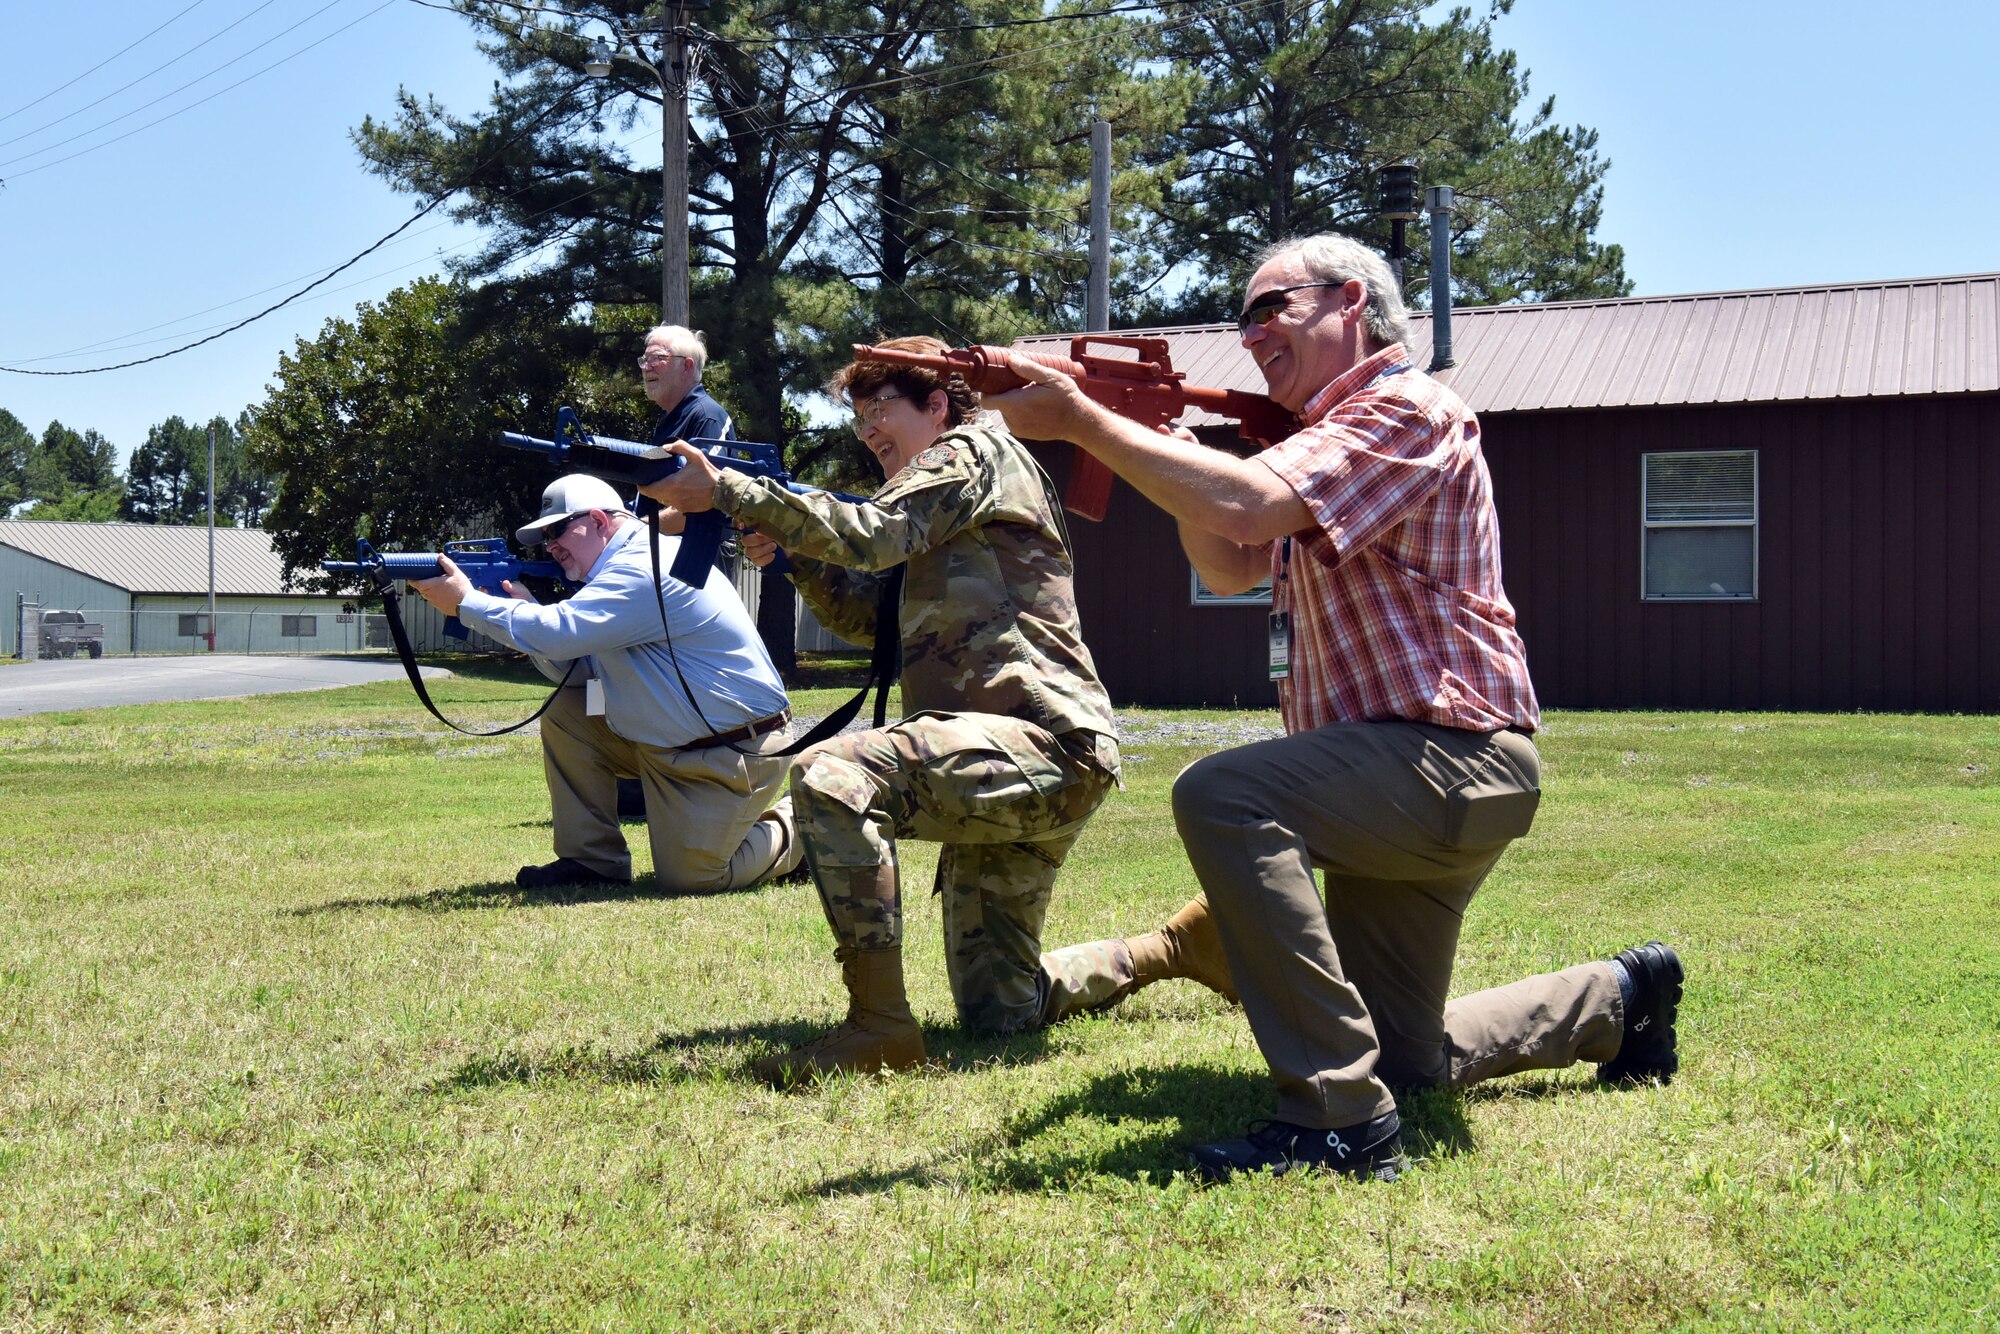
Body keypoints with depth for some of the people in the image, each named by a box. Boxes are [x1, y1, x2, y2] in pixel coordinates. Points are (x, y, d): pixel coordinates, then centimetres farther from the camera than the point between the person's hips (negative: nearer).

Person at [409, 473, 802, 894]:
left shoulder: (646, 571, -21)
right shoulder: (621, 567, 11)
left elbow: (558, 633, -30)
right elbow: (574, 667, 7)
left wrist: (466, 602, -20)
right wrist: (523, 608, -8)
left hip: (735, 753, -10)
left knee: (688, 879, -13)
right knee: (563, 713, 1)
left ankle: (797, 825, 13)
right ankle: (593, 859, 8)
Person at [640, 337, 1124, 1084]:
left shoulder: (974, 451, 1)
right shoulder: (940, 526, 29)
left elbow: (872, 534, -14)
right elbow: (863, 612, 21)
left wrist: (725, 491, -14)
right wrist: (791, 548, 4)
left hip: (1045, 745, -10)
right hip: (1015, 762, 10)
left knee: (832, 777, -31)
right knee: (999, 1010, 13)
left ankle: (879, 1024, -27)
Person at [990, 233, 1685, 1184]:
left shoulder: (1407, 410, -12)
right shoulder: (1331, 433, 21)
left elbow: (1245, 505, -28)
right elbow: (1228, 566, 18)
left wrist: (1082, 421, -24)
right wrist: (1165, 444, 5)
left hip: (1452, 759, -10)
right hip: (1408, 781, 10)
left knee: (1223, 796, -34)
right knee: (1401, 1058, 17)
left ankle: (1339, 1116, -31)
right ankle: (1616, 999, 39)